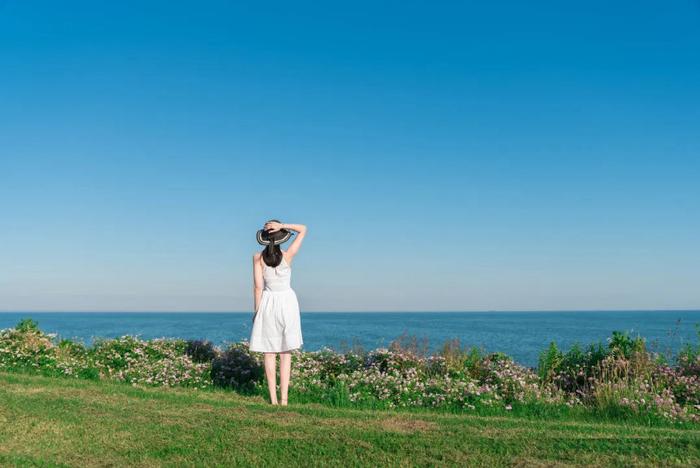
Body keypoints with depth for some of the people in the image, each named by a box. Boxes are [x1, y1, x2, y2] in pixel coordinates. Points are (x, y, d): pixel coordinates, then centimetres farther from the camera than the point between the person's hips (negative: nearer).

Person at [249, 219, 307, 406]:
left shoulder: (258, 257, -7)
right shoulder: (287, 255, -7)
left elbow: (258, 286, -7)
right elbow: (303, 229, 1)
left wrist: (257, 311, 1)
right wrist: (283, 225, -12)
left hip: (268, 303, 0)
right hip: (288, 301, 0)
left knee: (269, 353, 6)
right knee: (286, 353, 5)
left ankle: (273, 398, 3)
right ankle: (284, 397, 1)